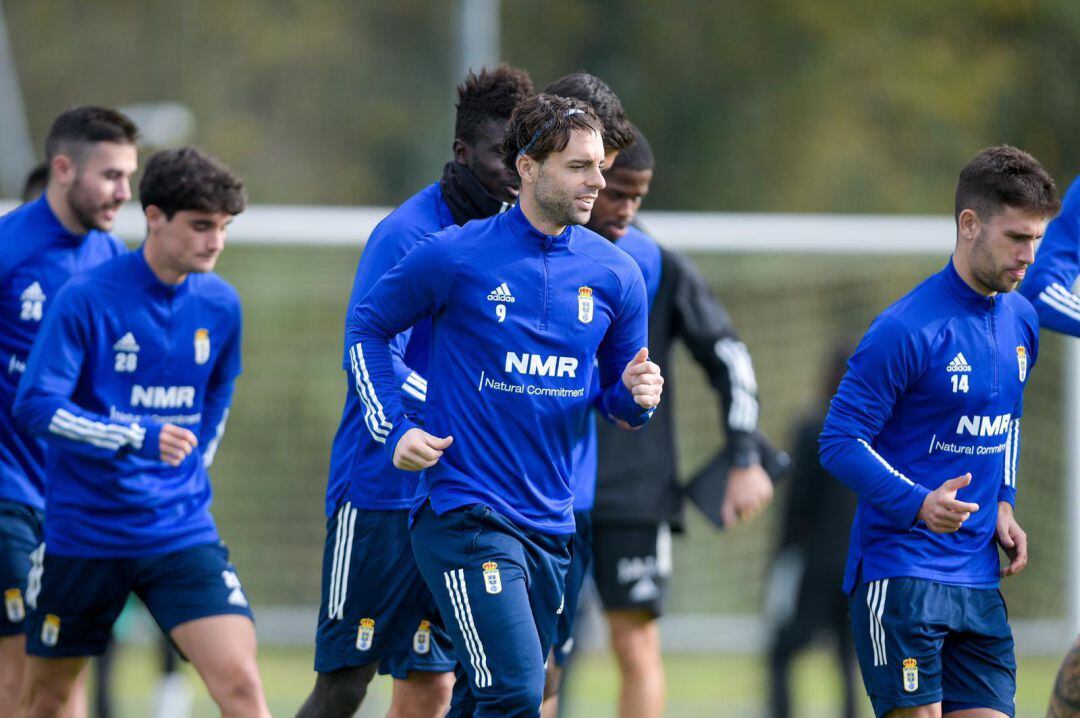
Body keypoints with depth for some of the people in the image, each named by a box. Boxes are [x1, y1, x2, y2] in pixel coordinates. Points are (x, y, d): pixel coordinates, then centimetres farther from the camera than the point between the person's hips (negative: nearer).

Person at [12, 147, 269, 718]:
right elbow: (35, 405, -19)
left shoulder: (219, 305, 2)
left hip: (181, 535, 2)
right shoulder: (86, 298, -13)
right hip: (83, 535, -2)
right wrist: (137, 439, -29)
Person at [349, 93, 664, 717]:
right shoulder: (456, 256, -7)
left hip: (550, 525, 5)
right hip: (463, 515, -5)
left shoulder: (615, 274, 6)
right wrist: (394, 431, -3)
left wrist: (637, 394, -8)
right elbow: (368, 327, 7)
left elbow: (621, 399, 16)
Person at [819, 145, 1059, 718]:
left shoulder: (1021, 320, 9)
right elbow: (839, 442, -14)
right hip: (900, 575, -7)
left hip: (979, 580, 7)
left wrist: (1002, 503, 10)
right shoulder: (906, 329, -15)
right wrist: (919, 505, -28)